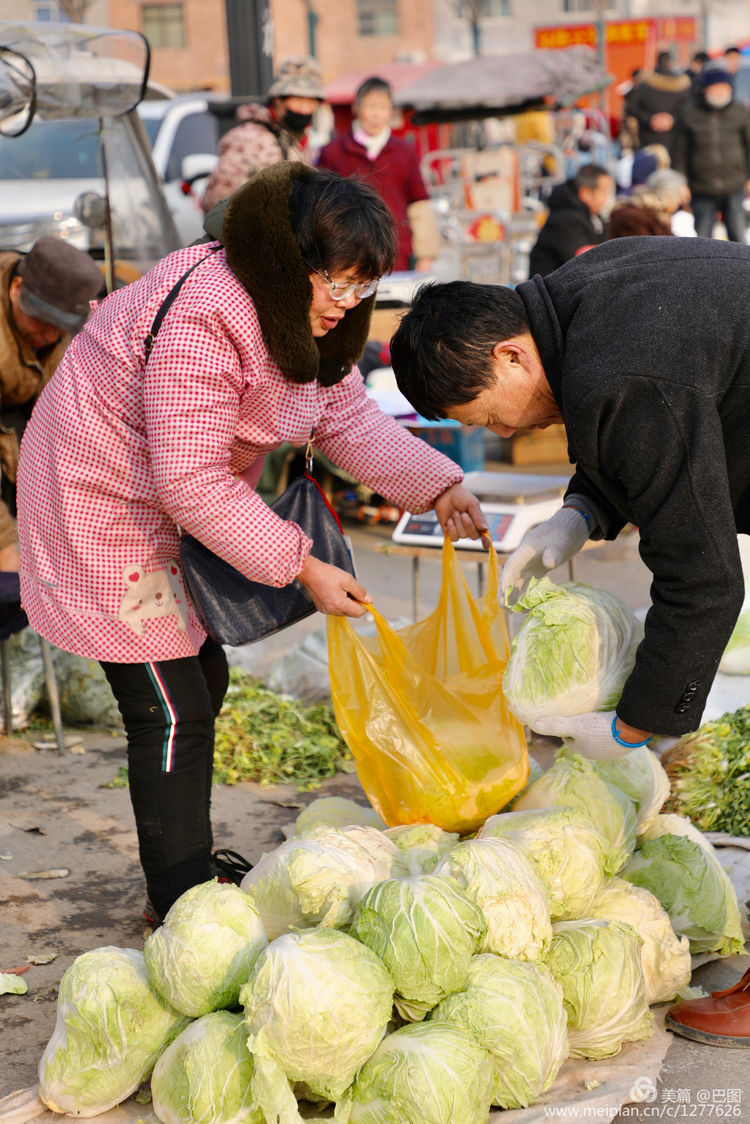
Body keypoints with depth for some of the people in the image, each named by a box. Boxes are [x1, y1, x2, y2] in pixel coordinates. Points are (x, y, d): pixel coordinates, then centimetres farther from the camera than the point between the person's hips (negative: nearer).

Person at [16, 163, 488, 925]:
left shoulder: (300, 312, -1)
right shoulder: (202, 322, -32)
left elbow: (347, 416, 0)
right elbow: (191, 482, -32)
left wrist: (436, 487, -14)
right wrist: (302, 567, -29)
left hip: (171, 511, 10)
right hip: (102, 503, -10)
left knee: (203, 677, 18)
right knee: (170, 710, -7)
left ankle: (190, 874, 34)